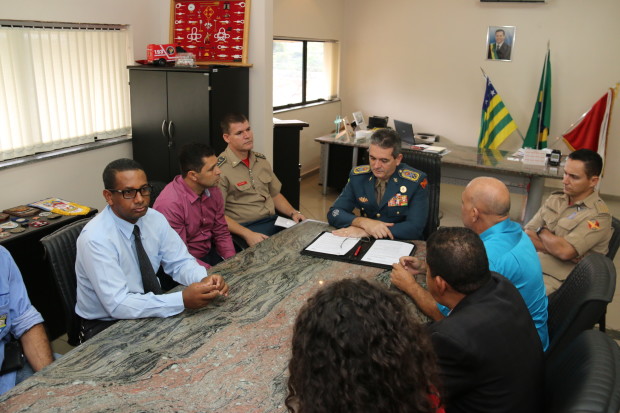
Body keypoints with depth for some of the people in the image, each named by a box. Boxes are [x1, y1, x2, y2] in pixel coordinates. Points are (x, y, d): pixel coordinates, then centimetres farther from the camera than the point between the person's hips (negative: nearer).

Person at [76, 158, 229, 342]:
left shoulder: (154, 218, -6)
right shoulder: (95, 238, -25)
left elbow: (180, 262, 0)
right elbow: (117, 304, -30)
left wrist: (204, 280, -23)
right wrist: (183, 300, -38)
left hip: (150, 311, 6)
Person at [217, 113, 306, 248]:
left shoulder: (261, 160, 14)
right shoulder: (220, 169, -9)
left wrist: (293, 212, 5)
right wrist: (247, 234, -24)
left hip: (273, 221, 7)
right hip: (244, 227, -7)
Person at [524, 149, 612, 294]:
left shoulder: (598, 215, -6)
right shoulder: (555, 199, 14)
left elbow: (564, 251, -18)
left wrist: (542, 232, 1)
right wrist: (554, 247, -10)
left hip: (555, 279, -6)